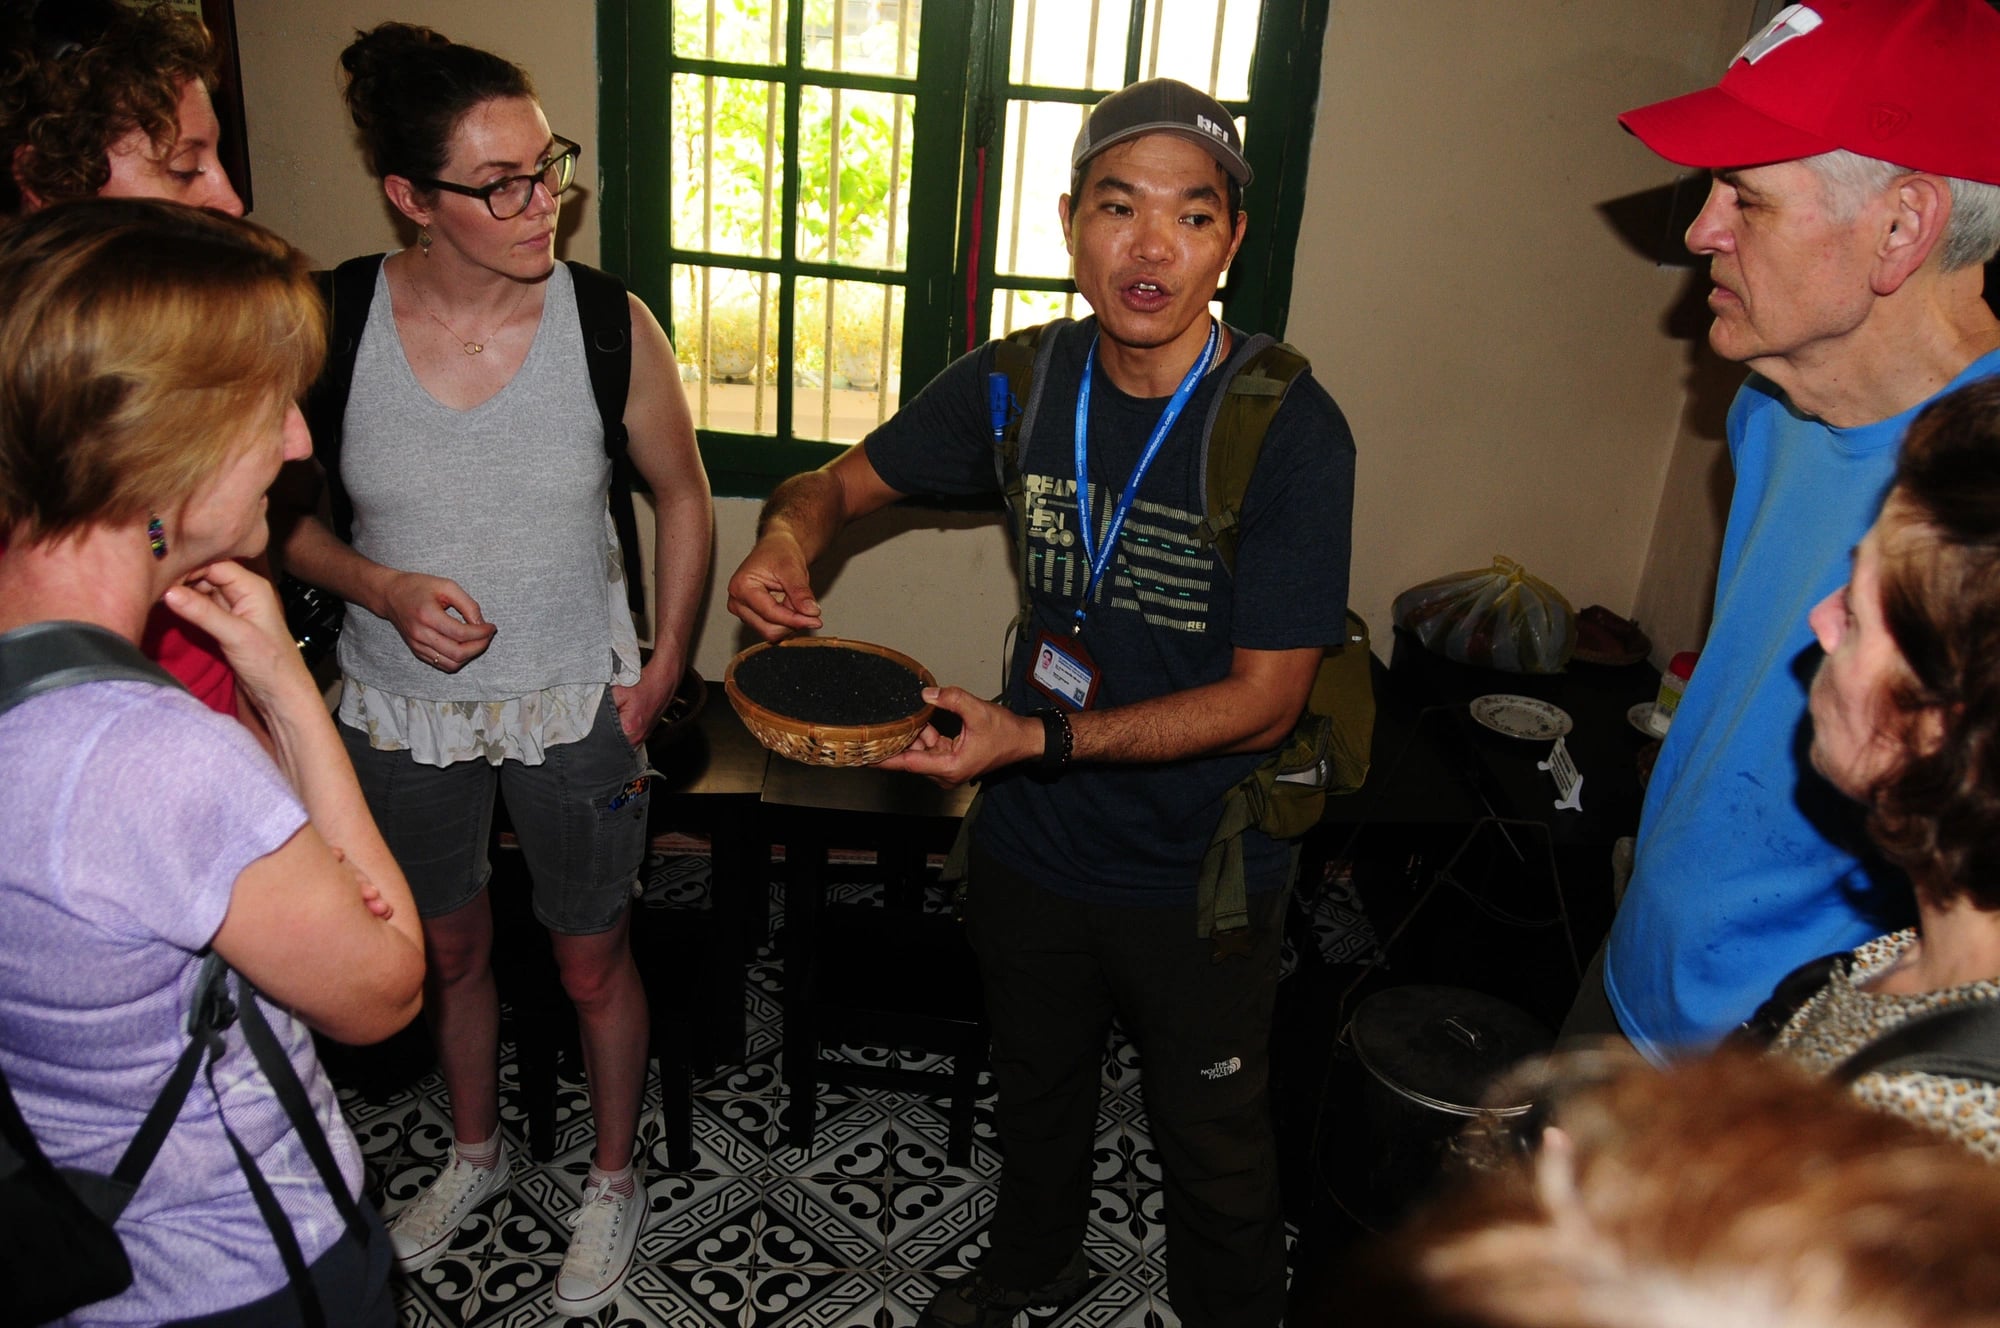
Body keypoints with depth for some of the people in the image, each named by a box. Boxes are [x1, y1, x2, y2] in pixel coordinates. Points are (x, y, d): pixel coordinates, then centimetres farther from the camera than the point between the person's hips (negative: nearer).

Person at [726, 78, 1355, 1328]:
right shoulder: (1021, 382, -9)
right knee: (1036, 1082, 30)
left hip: (1201, 873, -4)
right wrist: (788, 536, -20)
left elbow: (1265, 701, -22)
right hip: (1032, 845, 5)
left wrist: (1043, 739, -31)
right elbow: (840, 481, 4)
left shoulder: (1291, 430, -23)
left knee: (1215, 1145, 18)